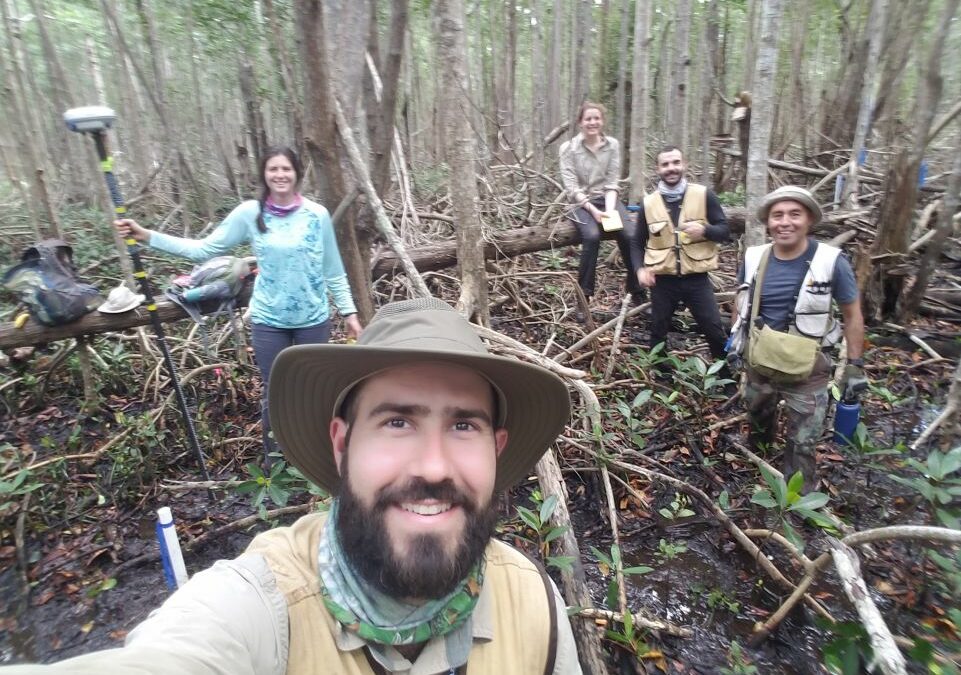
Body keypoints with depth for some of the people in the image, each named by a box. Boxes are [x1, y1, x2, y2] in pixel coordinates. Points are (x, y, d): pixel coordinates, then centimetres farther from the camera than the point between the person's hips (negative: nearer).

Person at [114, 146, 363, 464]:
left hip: (313, 320, 0)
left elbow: (333, 271, 1)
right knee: (275, 393, 10)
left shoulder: (318, 215, -5)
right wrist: (145, 235, -8)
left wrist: (349, 312, 1)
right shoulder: (249, 213, -5)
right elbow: (204, 249, -3)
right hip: (268, 321, 0)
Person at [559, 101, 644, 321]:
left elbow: (612, 182, 0)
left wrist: (609, 209, -17)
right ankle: (583, 297, -23)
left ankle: (639, 291, -17)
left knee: (631, 234, -24)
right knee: (592, 236, -33)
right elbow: (571, 187, -10)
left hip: (607, 198, 3)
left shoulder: (612, 145, 3)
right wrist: (593, 210, -21)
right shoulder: (568, 148, -4)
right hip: (581, 203, -3)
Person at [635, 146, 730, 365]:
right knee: (658, 331, 13)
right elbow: (638, 242, 10)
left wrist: (704, 230, -23)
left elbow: (724, 230, -1)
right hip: (662, 280, 2)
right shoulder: (648, 203, 1)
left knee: (714, 329, 3)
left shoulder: (704, 195, -3)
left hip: (697, 278, -1)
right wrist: (640, 269, -6)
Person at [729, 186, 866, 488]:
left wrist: (855, 365, -5)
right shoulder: (753, 257, -8)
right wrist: (735, 341, 11)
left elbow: (852, 315, -6)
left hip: (807, 373, -4)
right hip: (758, 365, 4)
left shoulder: (831, 261, -17)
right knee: (757, 422, 29)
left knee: (801, 446, 8)